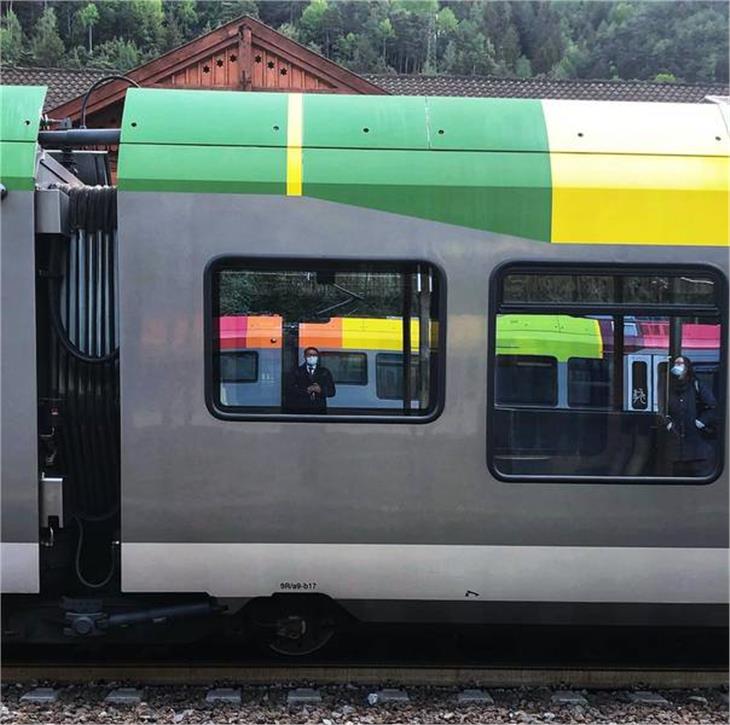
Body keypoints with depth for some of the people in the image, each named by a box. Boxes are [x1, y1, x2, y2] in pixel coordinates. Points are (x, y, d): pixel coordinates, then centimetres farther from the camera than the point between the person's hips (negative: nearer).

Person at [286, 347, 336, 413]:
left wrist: (321, 390, -14)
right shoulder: (297, 371, 9)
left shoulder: (325, 372, 12)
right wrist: (306, 391, -16)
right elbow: (290, 390, -2)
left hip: (319, 410, 1)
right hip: (300, 410, -1)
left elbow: (332, 391, 6)